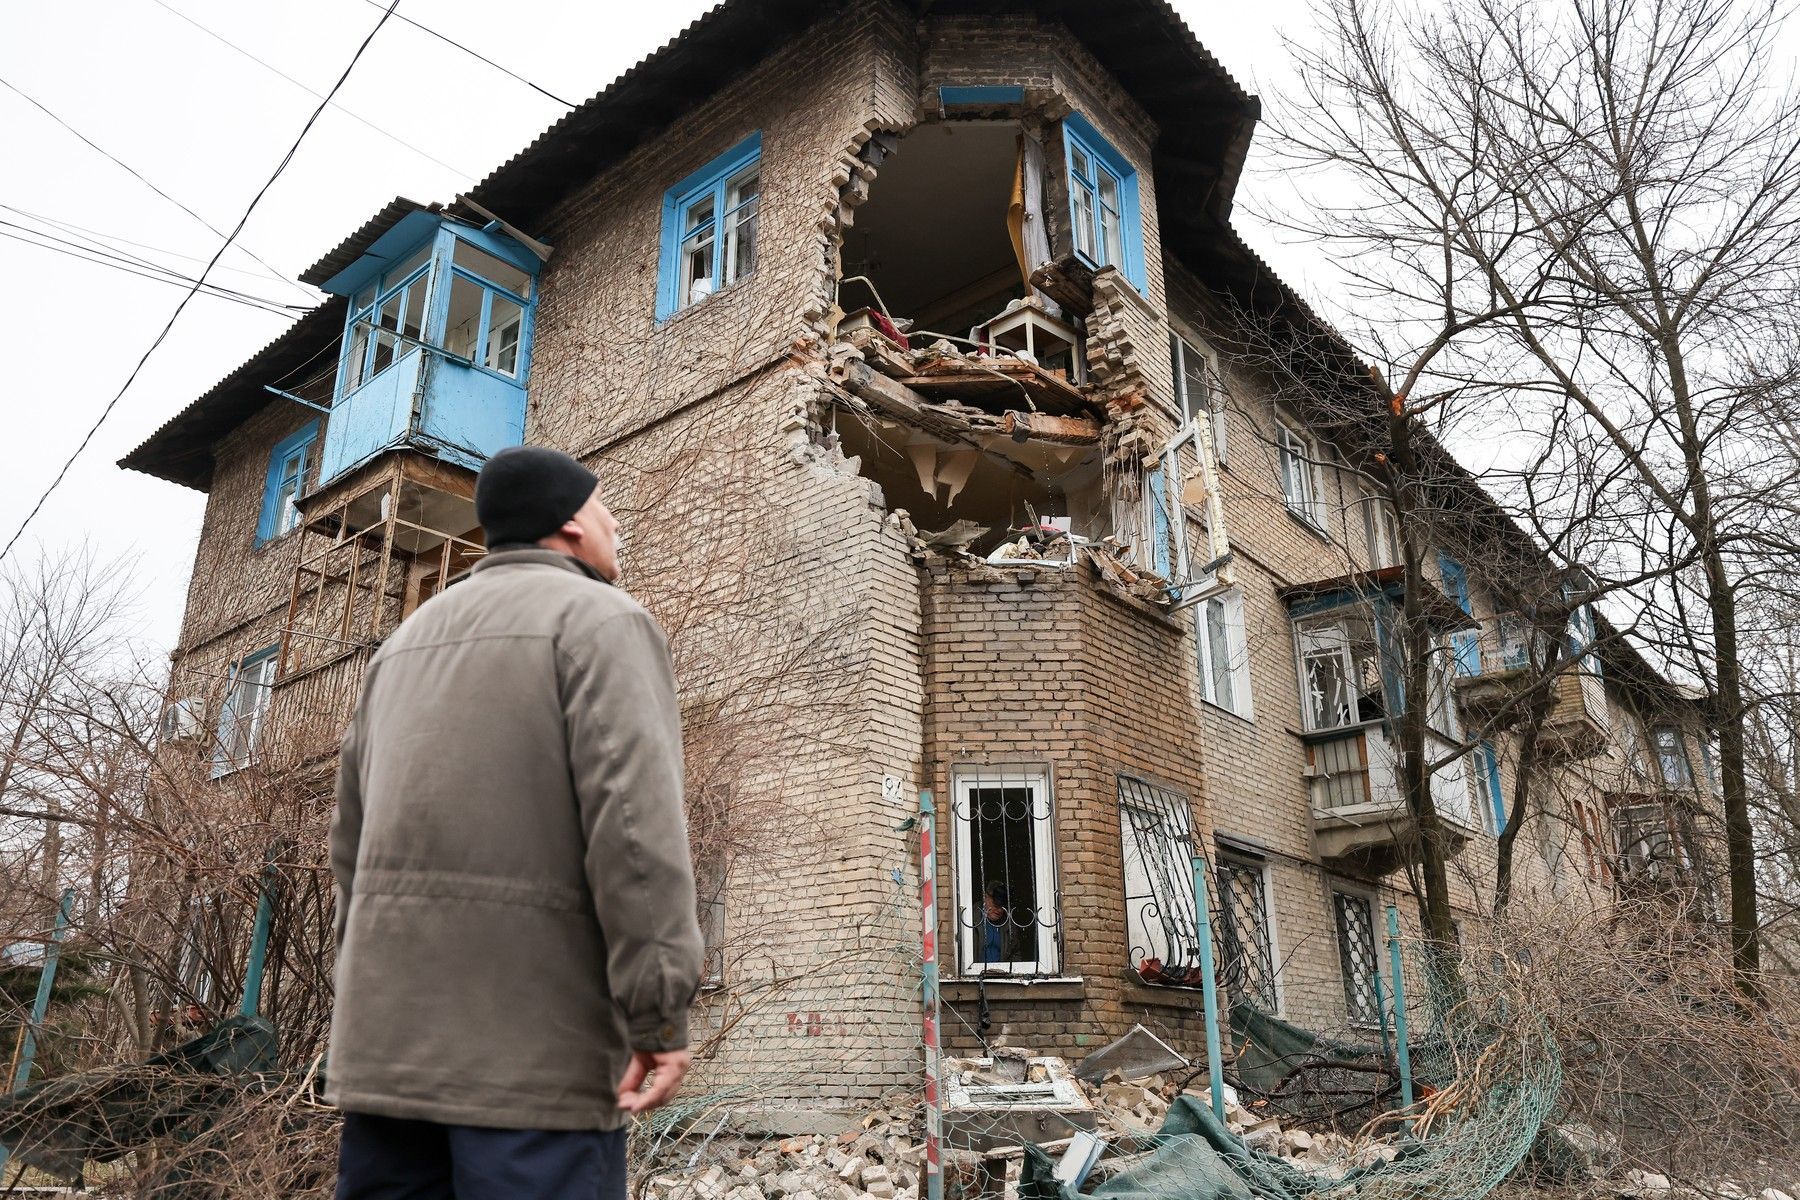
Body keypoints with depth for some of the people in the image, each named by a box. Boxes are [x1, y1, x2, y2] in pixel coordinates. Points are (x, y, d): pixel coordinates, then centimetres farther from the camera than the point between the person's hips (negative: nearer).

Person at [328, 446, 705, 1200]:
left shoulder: (408, 640, 20)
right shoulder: (601, 619, -3)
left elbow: (355, 836, 19)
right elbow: (634, 815, -17)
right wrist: (661, 1011, -18)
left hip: (388, 1037, 7)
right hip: (535, 1040, -7)